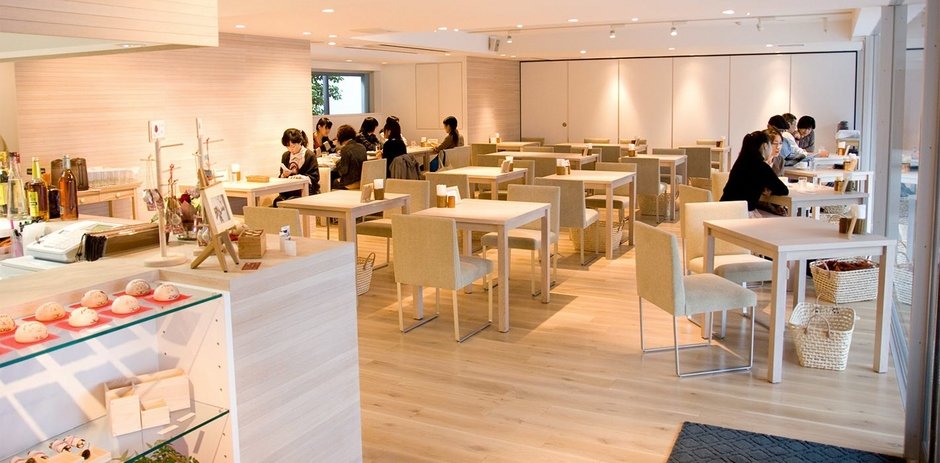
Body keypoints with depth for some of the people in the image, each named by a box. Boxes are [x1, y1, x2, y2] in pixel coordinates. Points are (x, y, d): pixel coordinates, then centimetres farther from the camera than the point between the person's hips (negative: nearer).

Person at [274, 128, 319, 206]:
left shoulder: (310, 155, -2)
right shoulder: (285, 156, 15)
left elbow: (314, 177, -6)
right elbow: (280, 178, 18)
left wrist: (301, 177, -24)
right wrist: (284, 175, -6)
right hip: (289, 190, 5)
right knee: (277, 201, -27)